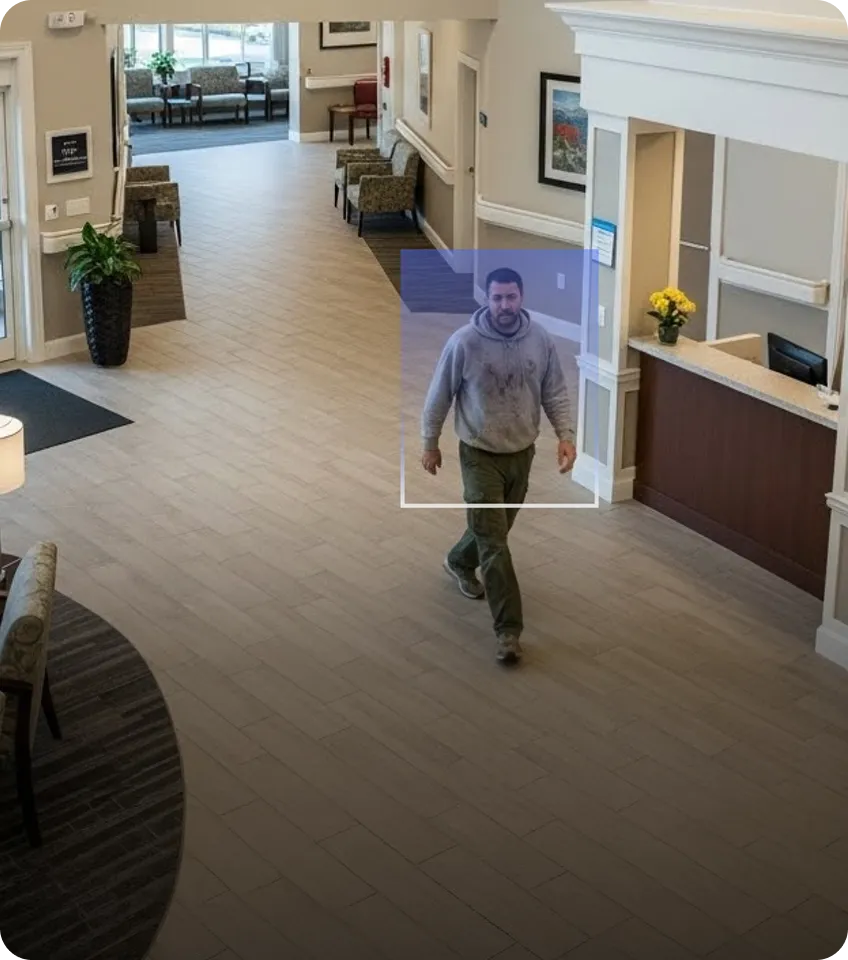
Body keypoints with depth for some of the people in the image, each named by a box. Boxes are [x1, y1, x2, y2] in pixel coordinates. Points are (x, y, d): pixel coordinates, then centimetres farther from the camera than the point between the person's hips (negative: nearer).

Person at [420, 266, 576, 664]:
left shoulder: (540, 339, -8)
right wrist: (430, 444, 1)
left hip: (522, 453, 4)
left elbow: (555, 393, 2)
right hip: (480, 455, -4)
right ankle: (508, 629, -2)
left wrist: (565, 435, -12)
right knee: (495, 543, -7)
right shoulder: (464, 342, -18)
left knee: (493, 528, 24)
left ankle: (460, 562, 55)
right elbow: (439, 395, -6)